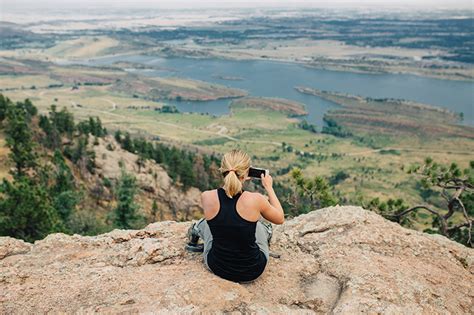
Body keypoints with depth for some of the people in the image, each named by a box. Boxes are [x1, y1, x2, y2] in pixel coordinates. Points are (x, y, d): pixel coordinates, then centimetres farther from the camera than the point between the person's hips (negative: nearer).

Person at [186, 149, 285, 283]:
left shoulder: (207, 197, -18)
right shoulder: (255, 200, -24)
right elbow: (280, 219, -2)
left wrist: (236, 181, 17)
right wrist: (269, 187, 6)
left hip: (217, 267, 2)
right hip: (253, 271, -1)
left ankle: (195, 233, 59)